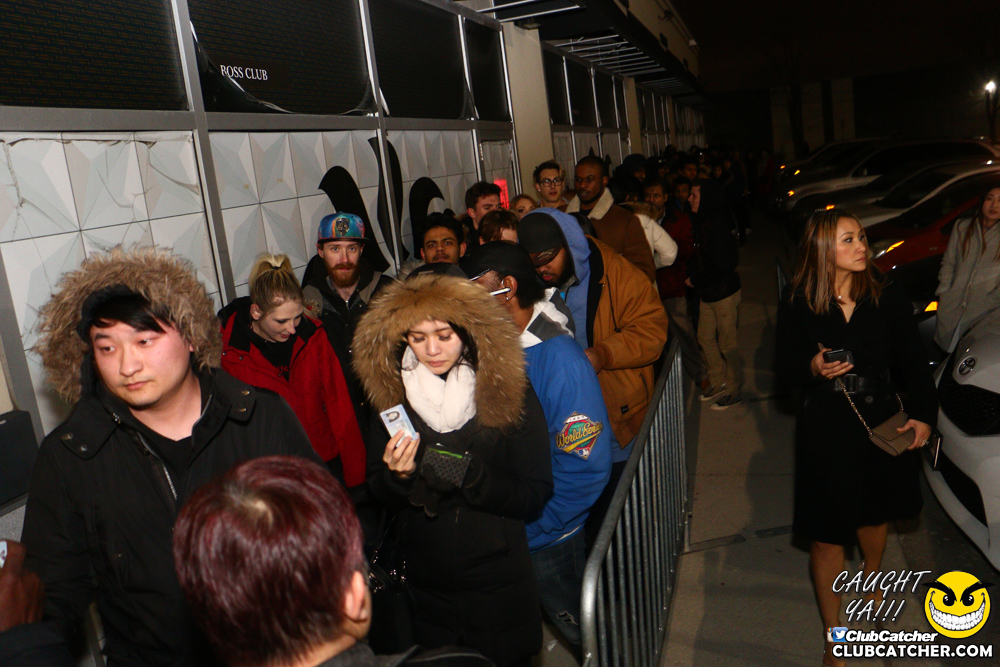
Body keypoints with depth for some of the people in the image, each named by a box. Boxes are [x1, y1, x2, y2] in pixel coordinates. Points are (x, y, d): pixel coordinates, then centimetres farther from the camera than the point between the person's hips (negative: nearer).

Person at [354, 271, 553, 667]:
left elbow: (536, 494, -13)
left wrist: (470, 475, -27)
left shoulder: (510, 393, -13)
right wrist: (398, 476, -21)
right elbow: (381, 496, 1)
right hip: (425, 586, 3)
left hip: (499, 585, -2)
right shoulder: (392, 395, -6)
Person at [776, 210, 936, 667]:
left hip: (881, 424, 3)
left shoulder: (887, 297, -6)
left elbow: (912, 360, 3)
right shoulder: (798, 305, -12)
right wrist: (813, 369, -27)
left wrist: (922, 413, -3)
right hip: (825, 432, -2)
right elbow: (785, 374, -7)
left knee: (875, 513, 23)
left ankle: (871, 575, 58)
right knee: (828, 537, 2)